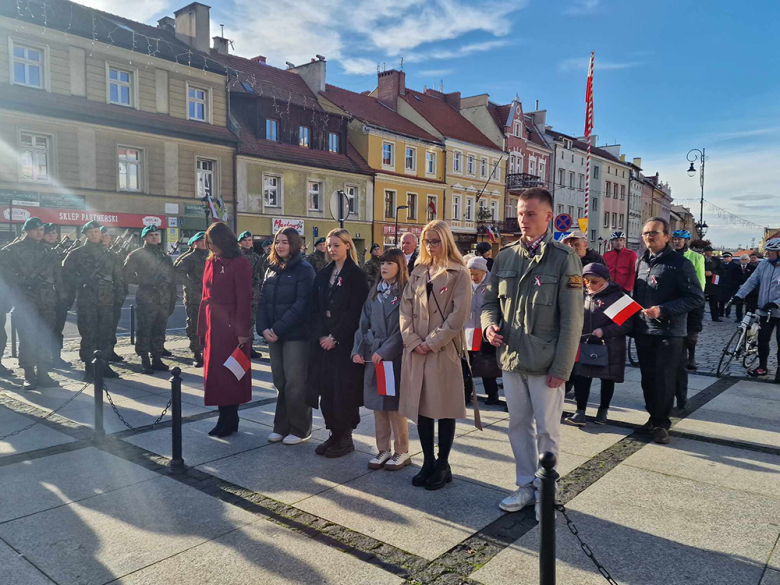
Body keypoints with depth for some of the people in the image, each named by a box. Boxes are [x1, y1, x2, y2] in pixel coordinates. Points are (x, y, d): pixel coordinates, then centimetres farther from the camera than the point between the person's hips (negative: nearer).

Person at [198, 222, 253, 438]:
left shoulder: (240, 264, -9)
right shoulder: (211, 263, 12)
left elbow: (244, 299, -13)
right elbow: (206, 297, 14)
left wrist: (243, 330, -17)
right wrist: (202, 327, 11)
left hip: (231, 328, -7)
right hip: (213, 327, 7)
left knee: (228, 373, 0)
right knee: (215, 373, 9)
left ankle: (229, 420, 13)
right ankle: (227, 419, 19)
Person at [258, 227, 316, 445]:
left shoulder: (304, 270, -6)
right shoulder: (272, 269, 13)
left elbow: (301, 305, -14)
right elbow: (264, 301, 10)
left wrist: (278, 328, -17)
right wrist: (263, 328, -6)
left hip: (295, 335, -6)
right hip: (274, 336, 6)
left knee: (295, 384, 0)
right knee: (280, 383, 11)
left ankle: (300, 430, 13)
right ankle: (282, 427, 21)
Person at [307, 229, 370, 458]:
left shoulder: (356, 275, -5)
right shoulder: (323, 275, 13)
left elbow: (355, 311, -12)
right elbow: (315, 308, 9)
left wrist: (335, 337, -15)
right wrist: (320, 335, -5)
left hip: (345, 342, -5)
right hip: (323, 342, 6)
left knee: (344, 390, -1)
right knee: (325, 389, 7)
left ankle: (345, 437, 12)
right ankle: (334, 434, 20)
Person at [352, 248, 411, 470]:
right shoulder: (374, 293, 13)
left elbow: (404, 328, -13)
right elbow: (363, 324, 12)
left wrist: (385, 351, -17)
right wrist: (358, 350, 1)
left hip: (395, 357, -6)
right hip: (372, 356, 6)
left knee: (395, 405, 1)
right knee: (378, 405, 10)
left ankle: (401, 452, 15)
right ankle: (383, 450, 22)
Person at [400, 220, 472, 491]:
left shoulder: (459, 274, -2)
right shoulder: (418, 272, 14)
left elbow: (459, 314, -10)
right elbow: (406, 308, 8)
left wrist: (432, 342, -13)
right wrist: (413, 340, -6)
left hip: (445, 351, -5)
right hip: (415, 351, 5)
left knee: (444, 409, 3)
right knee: (421, 407, 9)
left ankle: (442, 466, 17)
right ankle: (428, 463, 22)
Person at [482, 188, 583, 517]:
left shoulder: (564, 258, -8)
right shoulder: (505, 256, 6)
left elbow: (572, 320, -10)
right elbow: (490, 300, 15)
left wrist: (561, 368, -13)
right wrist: (489, 324, -7)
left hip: (545, 363, -4)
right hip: (510, 358, 5)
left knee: (546, 429, 8)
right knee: (519, 425, 15)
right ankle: (525, 485, 32)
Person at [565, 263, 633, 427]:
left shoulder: (617, 296, -10)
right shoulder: (583, 296, 4)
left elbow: (627, 323, -13)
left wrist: (604, 331, -22)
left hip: (608, 348, -3)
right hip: (584, 345, 4)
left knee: (607, 379, 11)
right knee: (581, 377, 0)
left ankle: (603, 410, 28)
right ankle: (580, 412, 6)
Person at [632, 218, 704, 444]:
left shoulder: (679, 263, -8)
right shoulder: (641, 262, 11)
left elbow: (696, 298, -12)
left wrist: (662, 310, -21)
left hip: (668, 332, -6)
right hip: (643, 331, 6)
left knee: (664, 381, 0)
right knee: (648, 379, 12)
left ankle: (661, 423, 14)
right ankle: (653, 418, 26)